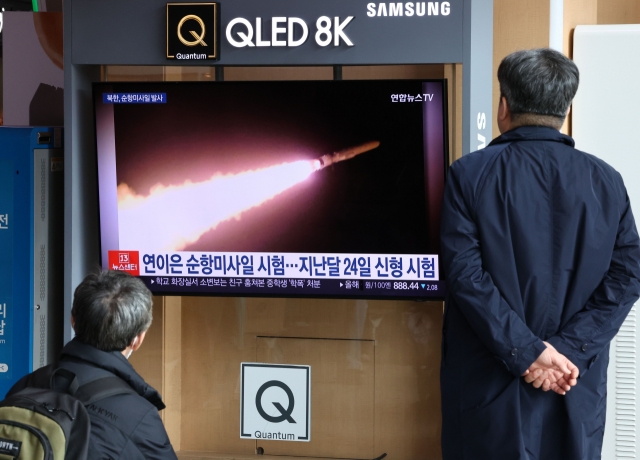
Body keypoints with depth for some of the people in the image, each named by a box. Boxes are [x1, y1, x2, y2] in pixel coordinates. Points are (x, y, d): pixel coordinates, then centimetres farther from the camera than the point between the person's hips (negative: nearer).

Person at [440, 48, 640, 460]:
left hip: (488, 383, -2)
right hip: (577, 384, 2)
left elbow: (464, 273, -14)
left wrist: (527, 352, -14)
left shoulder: (470, 174, -6)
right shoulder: (606, 180, 1)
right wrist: (567, 350, -10)